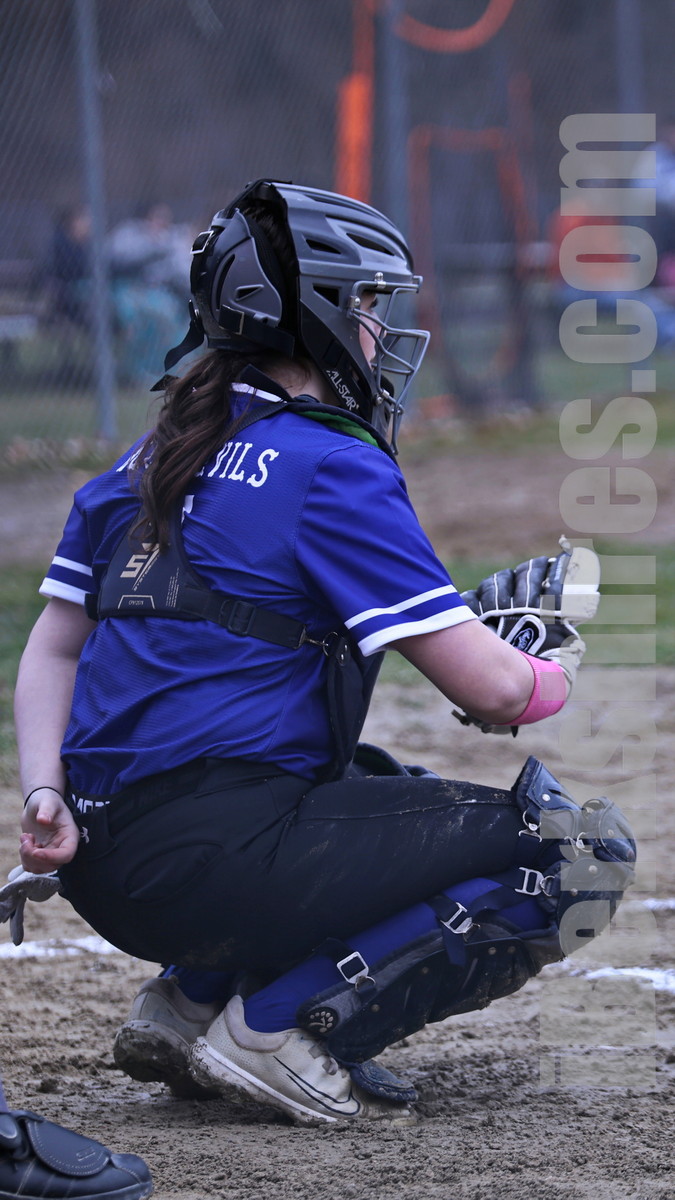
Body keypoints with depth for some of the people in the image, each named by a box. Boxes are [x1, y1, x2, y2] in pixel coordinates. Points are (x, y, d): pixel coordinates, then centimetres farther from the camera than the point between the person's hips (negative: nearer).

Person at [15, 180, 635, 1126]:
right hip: (214, 861, -9)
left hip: (103, 866, 9)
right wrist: (549, 679, 11)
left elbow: (53, 648, 15)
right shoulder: (332, 468, -9)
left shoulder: (147, 463, 17)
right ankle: (285, 1026, -9)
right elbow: (489, 690, -10)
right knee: (583, 857, -5)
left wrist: (47, 796, 3)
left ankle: (190, 1003, 15)